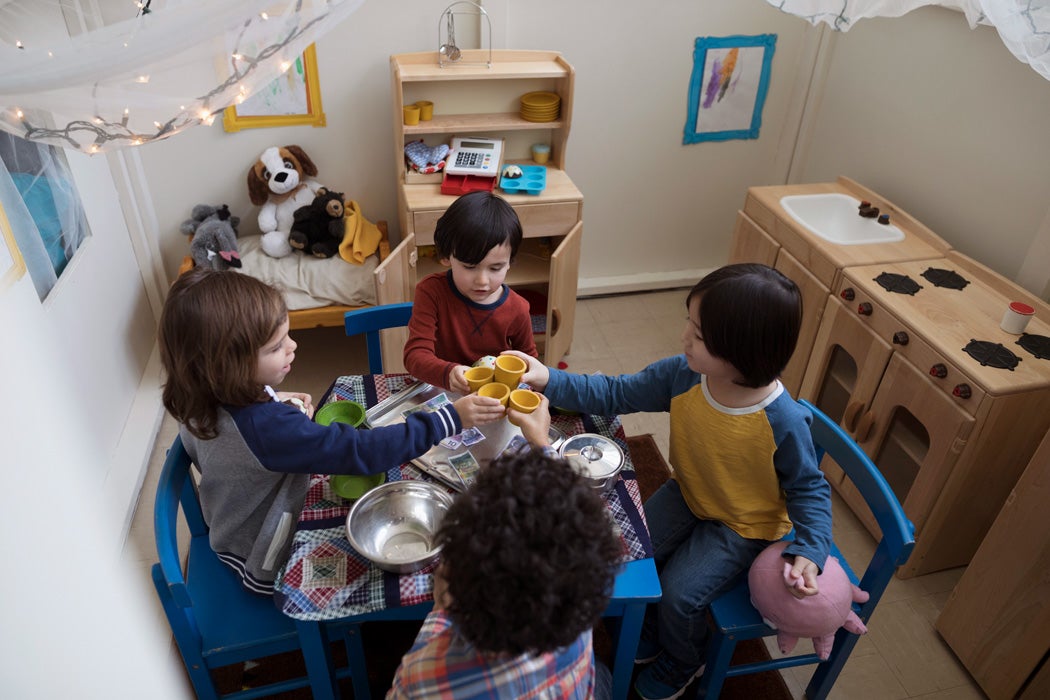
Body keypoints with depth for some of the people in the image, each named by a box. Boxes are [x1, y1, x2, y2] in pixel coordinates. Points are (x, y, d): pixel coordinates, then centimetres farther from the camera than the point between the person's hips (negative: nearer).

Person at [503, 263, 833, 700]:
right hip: (687, 496, 5)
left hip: (743, 526, -4)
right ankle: (647, 632, 31)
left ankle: (681, 664, 26)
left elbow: (809, 488, -15)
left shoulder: (783, 421, -33)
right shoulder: (682, 376, -22)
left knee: (679, 594, -12)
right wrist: (548, 380, -27)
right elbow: (613, 395, -15)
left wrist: (809, 550, -29)